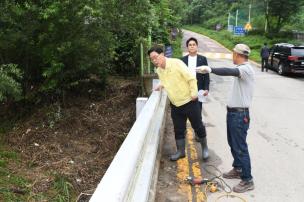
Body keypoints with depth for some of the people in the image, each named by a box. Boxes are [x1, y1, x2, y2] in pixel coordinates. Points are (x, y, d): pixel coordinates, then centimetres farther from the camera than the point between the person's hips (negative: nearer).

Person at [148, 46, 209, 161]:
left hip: (189, 102, -6)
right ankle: (180, 151, 29)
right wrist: (162, 85, 6)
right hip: (175, 105, 6)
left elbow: (191, 78, -18)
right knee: (178, 129, 13)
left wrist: (194, 93, -19)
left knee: (198, 126, 8)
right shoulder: (158, 70, 2)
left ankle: (204, 148, 28)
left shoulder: (176, 63, -19)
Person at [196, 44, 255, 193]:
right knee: (233, 144, 20)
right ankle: (238, 169, 35)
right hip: (233, 112, 10)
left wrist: (210, 69, -42)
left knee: (240, 147, -5)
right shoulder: (241, 69, 14)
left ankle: (247, 180, 4)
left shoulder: (246, 69, -19)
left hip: (239, 114, -10)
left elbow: (229, 72, -38)